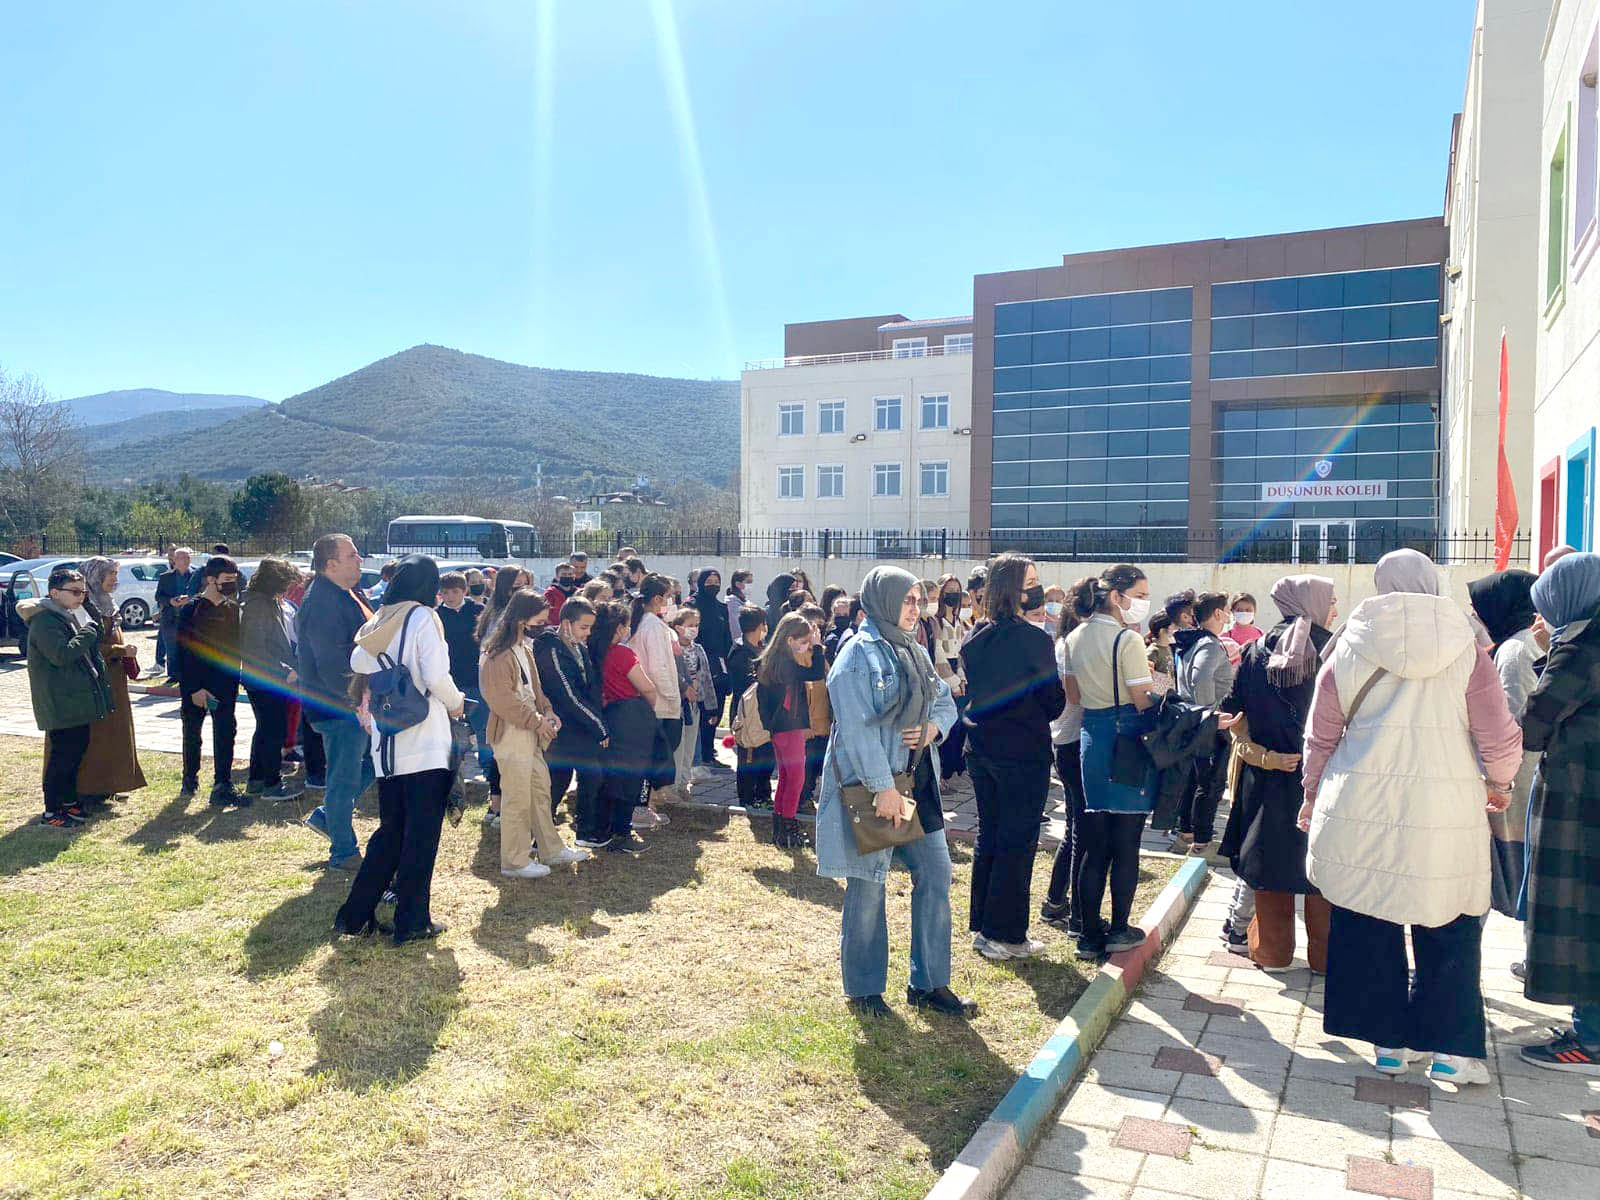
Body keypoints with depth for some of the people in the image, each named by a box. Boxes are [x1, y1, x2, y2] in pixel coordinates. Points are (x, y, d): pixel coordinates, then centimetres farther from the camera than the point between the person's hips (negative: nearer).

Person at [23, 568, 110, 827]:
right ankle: (51, 812, 3)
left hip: (78, 700, 10)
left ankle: (69, 800, 27)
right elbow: (62, 654, -27)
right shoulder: (45, 620, -16)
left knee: (77, 748, 16)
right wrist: (89, 631, -19)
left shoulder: (72, 616, 15)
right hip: (61, 703, -10)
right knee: (62, 754, -5)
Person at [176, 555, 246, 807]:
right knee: (192, 733, 10)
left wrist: (236, 679, 7)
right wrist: (193, 688, -17)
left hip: (225, 685, 4)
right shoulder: (192, 610, -9)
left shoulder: (233, 609, 7)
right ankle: (190, 780, 27)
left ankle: (223, 786, 4)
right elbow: (184, 652, -12)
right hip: (196, 686, -4)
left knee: (225, 734, 0)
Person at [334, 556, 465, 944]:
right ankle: (412, 922, 7)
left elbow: (357, 662, 11)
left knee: (390, 832, 17)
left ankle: (356, 915, 20)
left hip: (387, 745, 7)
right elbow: (437, 676, -15)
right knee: (422, 835, 2)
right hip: (425, 743, -6)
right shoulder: (422, 617, -8)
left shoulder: (378, 621, 12)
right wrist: (457, 704, 1)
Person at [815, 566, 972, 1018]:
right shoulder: (859, 653, -12)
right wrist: (883, 786, -23)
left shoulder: (914, 652, 12)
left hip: (917, 781, 8)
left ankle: (929, 985, 21)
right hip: (869, 785, -8)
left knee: (935, 873, 8)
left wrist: (934, 726, -4)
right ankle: (863, 989, 19)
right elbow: (857, 727, -19)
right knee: (868, 885, 2)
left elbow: (945, 701, 19)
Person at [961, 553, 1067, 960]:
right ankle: (1004, 936, 8)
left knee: (988, 836, 16)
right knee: (1017, 842, 3)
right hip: (1023, 753, -7)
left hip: (981, 749, 7)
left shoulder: (975, 637, 3)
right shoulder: (1034, 639, -16)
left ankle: (982, 926, 24)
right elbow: (1054, 700, -8)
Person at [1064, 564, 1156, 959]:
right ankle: (1119, 930, 16)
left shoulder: (1075, 638, 8)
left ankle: (1089, 934, 15)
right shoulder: (1128, 640, -14)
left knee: (1094, 844, 11)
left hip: (1091, 734, 7)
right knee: (1126, 844, 6)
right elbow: (1145, 702, -14)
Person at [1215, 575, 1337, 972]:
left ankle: (1271, 950, 20)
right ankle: (1324, 954, 19)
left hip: (1269, 778, 2)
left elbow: (1236, 716, -3)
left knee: (1270, 860, 11)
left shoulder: (1258, 651, 2)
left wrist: (1263, 756, -4)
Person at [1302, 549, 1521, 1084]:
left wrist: (1314, 793, 21)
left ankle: (1388, 1040, 20)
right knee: (1449, 931, 13)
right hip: (1444, 814, -1)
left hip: (1359, 810, 1)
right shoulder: (1464, 648, -2)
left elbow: (1320, 733, 7)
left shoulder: (1350, 646, 1)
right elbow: (1499, 736, 1)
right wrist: (1500, 783, 22)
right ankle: (1450, 1049, 16)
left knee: (1368, 927, 11)